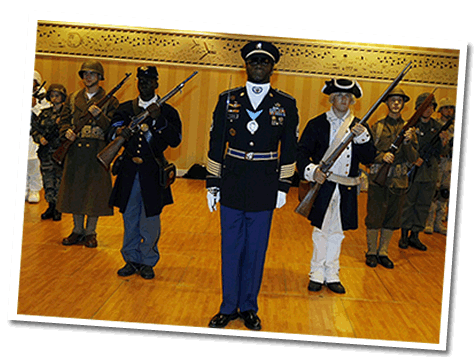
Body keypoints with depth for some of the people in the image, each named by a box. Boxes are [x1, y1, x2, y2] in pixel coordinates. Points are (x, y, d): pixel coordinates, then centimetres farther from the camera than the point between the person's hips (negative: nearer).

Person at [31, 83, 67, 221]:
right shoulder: (45, 113, 12)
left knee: (59, 180, -2)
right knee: (48, 180, 8)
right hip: (46, 152, 4)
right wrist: (40, 138, -4)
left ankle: (57, 209, 7)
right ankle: (51, 206, 19)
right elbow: (34, 128, 14)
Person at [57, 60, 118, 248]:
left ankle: (90, 232, 12)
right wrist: (66, 132, -8)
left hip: (97, 151, -3)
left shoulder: (110, 101, 2)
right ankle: (77, 230, 20)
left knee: (95, 190, -1)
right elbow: (63, 121, 13)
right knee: (74, 189, 7)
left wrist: (99, 116, -21)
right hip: (74, 150, 3)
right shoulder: (72, 98, 13)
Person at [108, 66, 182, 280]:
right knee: (129, 219, 9)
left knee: (150, 222, 1)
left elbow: (175, 141, -8)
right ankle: (131, 260, 22)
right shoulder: (125, 108, 11)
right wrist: (120, 131, -27)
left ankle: (147, 262, 16)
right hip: (129, 171, 3)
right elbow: (112, 130, -4)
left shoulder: (167, 112, 4)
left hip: (152, 173, -2)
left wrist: (159, 119, -20)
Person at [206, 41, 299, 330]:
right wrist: (213, 185, 4)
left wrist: (283, 187, 2)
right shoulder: (228, 100, 4)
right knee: (231, 249, 8)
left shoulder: (286, 105, 3)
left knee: (256, 251, 7)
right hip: (232, 185, 1)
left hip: (264, 188, -1)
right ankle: (229, 307, 21)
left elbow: (289, 149, 6)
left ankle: (249, 307, 22)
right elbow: (216, 144, 6)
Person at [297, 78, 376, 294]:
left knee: (337, 232, 12)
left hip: (347, 189, 3)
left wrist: (363, 137, -14)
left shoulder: (359, 127, 8)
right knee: (321, 231, 4)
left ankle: (331, 275, 22)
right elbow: (302, 152, -3)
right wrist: (311, 170, -21)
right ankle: (317, 274, 17)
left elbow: (369, 159, 1)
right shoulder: (317, 124, 0)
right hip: (322, 185, -3)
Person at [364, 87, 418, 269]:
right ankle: (371, 252, 15)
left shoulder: (408, 128, 7)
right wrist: (382, 156, -19)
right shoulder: (377, 126, 2)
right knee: (374, 217, 1)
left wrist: (408, 142, -17)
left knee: (392, 219, 9)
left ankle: (383, 252, 21)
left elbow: (413, 158, 1)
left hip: (399, 181, 2)